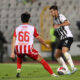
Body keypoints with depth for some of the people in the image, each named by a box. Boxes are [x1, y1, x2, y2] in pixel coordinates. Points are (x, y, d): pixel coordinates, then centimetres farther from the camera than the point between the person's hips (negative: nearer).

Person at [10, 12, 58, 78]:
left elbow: (14, 41, 5)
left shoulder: (17, 29, 15)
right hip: (28, 49, -3)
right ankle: (52, 74, 4)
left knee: (19, 59, 38)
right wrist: (46, 45, 29)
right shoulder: (32, 28, 9)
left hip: (18, 49, 3)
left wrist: (12, 52, 1)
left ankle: (18, 71, 17)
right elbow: (39, 38, 13)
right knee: (41, 60, 10)